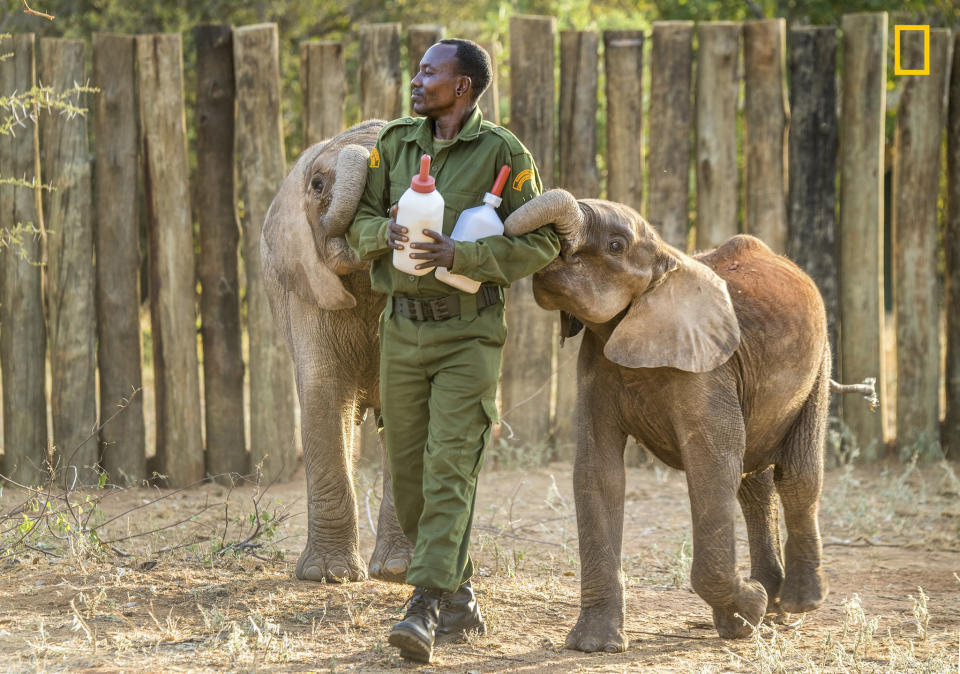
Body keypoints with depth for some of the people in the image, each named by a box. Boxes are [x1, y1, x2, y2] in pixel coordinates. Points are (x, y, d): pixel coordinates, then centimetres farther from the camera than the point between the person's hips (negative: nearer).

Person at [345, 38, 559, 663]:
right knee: (408, 471, 8)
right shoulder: (396, 141, 6)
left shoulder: (503, 153, -8)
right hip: (402, 328, 5)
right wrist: (386, 231, -15)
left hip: (468, 334, -5)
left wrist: (459, 254, -22)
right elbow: (357, 220, 9)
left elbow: (540, 243, -11)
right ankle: (459, 600, 23)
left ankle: (424, 611, -21)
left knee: (449, 470, -15)